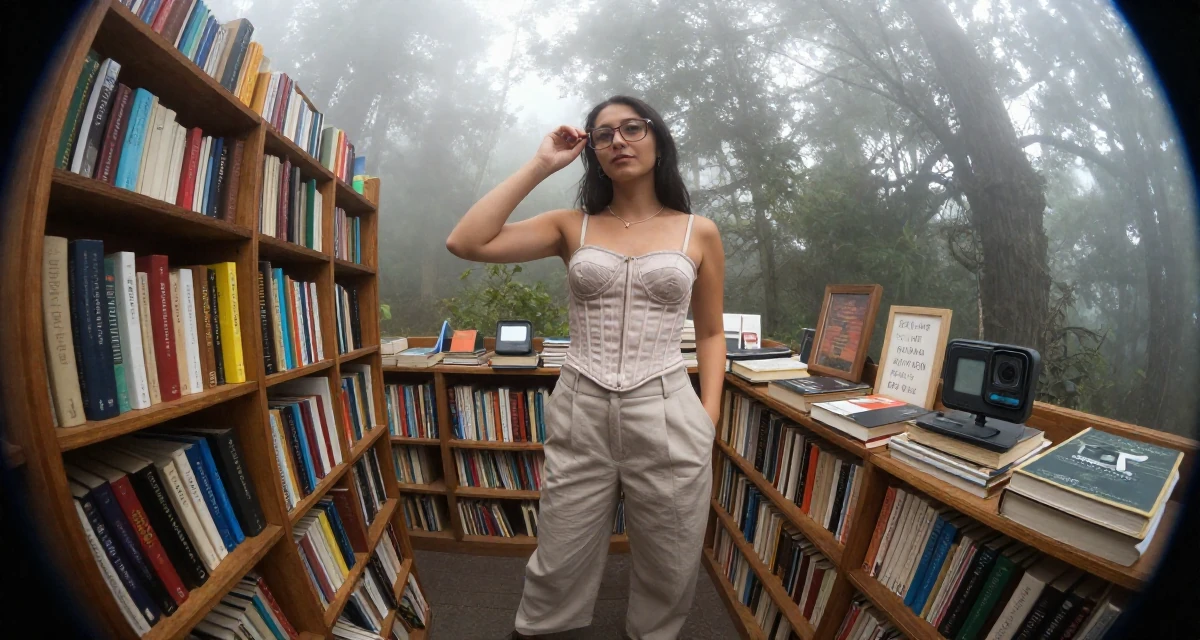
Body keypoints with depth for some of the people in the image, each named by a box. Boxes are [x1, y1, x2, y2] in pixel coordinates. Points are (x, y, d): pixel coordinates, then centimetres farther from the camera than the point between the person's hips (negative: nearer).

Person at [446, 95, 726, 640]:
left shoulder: (699, 232, 4)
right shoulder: (572, 226, 4)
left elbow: (710, 332, 10)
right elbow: (465, 242, -7)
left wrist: (709, 417, -1)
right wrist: (539, 166, -3)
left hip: (668, 416, 1)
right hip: (579, 414, 0)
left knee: (669, 569, 20)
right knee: (559, 563, 19)